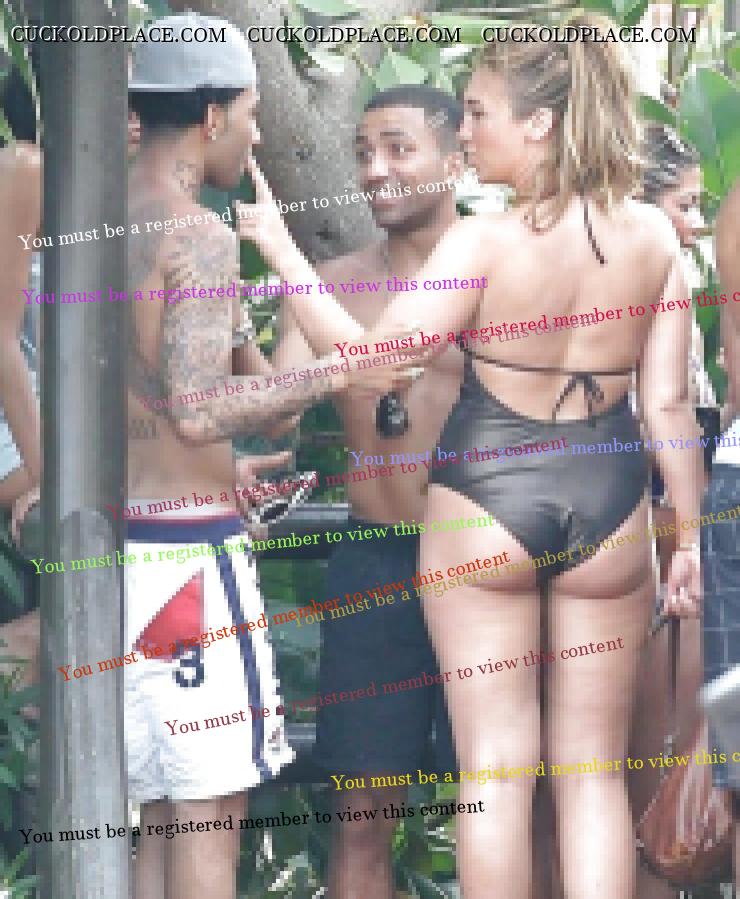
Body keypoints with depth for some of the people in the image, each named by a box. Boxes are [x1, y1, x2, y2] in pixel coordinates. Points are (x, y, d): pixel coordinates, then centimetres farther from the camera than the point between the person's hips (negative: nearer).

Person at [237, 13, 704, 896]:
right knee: (593, 770, 11)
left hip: (485, 497, -3)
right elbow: (668, 403, -3)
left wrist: (279, 248, -6)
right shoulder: (651, 233, -5)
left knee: (495, 770, 6)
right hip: (607, 505, 3)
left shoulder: (480, 242, -15)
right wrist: (689, 534, 5)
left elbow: (365, 357, -14)